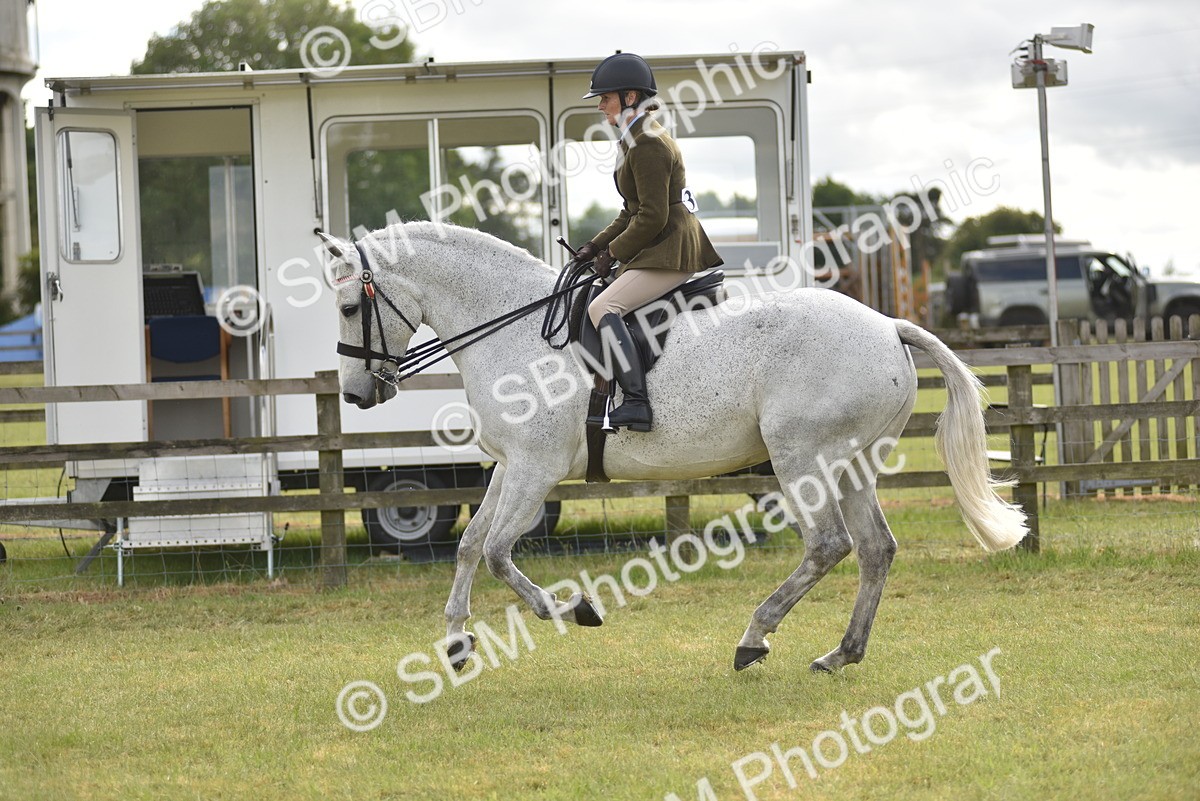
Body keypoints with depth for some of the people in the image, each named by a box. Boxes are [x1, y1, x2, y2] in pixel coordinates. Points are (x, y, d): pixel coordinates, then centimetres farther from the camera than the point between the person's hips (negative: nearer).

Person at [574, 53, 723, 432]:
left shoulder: (647, 146, -15)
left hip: (669, 253, -11)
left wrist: (614, 251, -10)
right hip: (668, 248, 11)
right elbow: (633, 212, 23)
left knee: (603, 307, -22)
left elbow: (653, 217, -20)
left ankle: (636, 403, -31)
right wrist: (596, 246, 13)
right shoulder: (637, 140, 18)